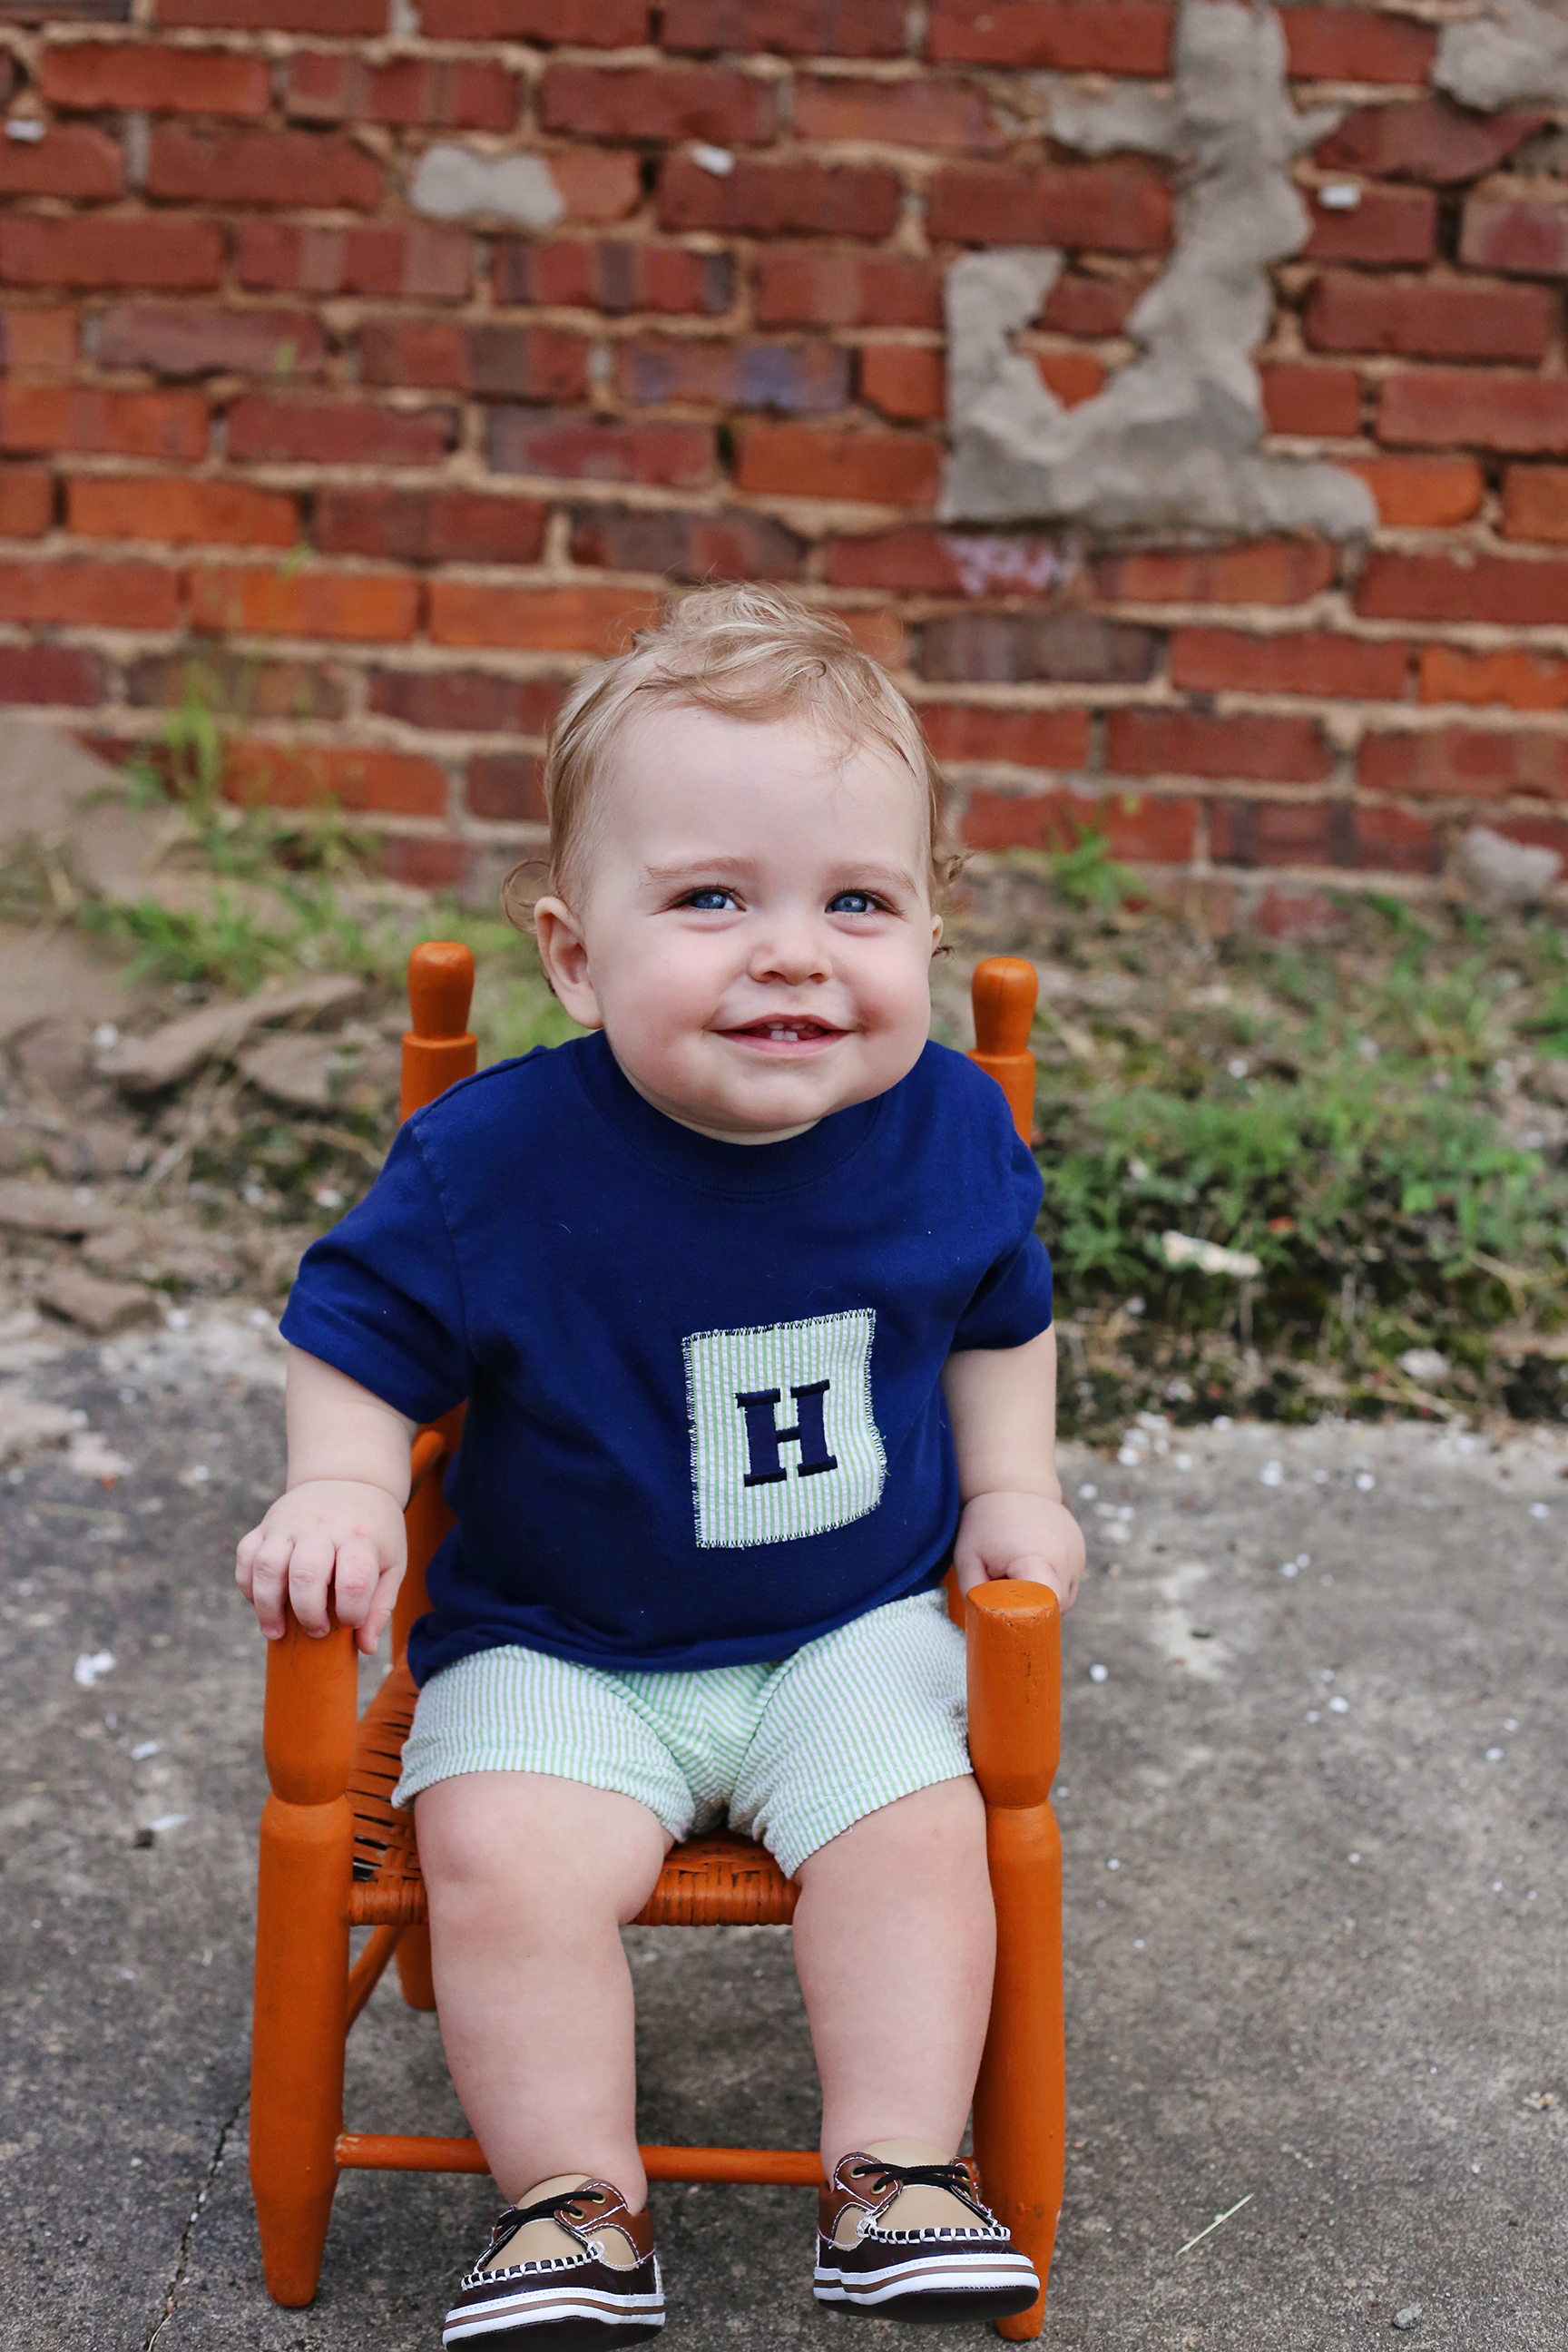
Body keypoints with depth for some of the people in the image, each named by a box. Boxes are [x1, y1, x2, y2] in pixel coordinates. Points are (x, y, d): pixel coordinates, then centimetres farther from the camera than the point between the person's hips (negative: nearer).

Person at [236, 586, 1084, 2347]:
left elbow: (999, 1313, 12)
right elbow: (357, 1324, -4)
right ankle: (574, 2199, -7)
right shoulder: (493, 1161, -19)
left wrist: (1011, 1489, 2)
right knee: (504, 1856, -22)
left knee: (913, 1829, -19)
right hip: (557, 1646, -1)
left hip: (854, 1627, 2)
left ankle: (897, 2172, -2)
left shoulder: (950, 1133, -9)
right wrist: (341, 1490, -19)